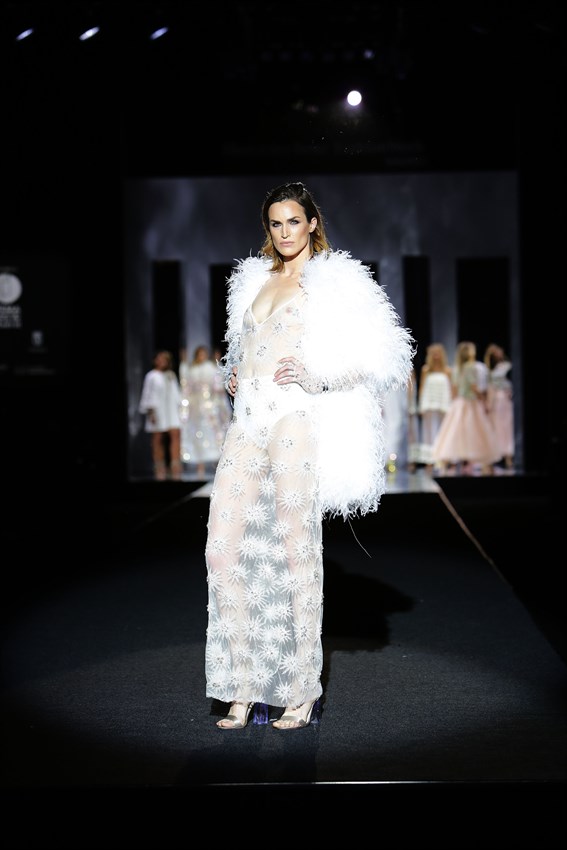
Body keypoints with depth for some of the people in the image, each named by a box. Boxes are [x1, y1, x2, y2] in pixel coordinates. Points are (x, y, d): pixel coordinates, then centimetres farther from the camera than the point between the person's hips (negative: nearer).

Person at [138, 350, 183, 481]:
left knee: (176, 435, -12)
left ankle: (176, 467, -17)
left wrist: (179, 408, 13)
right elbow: (148, 395, -1)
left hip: (172, 410, 4)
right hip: (157, 410, -4)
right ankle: (159, 469, 6)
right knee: (158, 439, -1)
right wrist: (150, 411, -9)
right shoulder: (152, 376, 1)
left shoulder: (171, 375, 16)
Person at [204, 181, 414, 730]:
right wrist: (234, 377, 15)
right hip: (248, 422, 6)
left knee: (297, 553, -4)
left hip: (296, 422, -6)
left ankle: (302, 694, 5)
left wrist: (318, 379, -13)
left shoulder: (336, 281, 3)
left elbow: (386, 355, -3)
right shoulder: (254, 279, 21)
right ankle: (243, 692, 7)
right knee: (222, 549, -2)